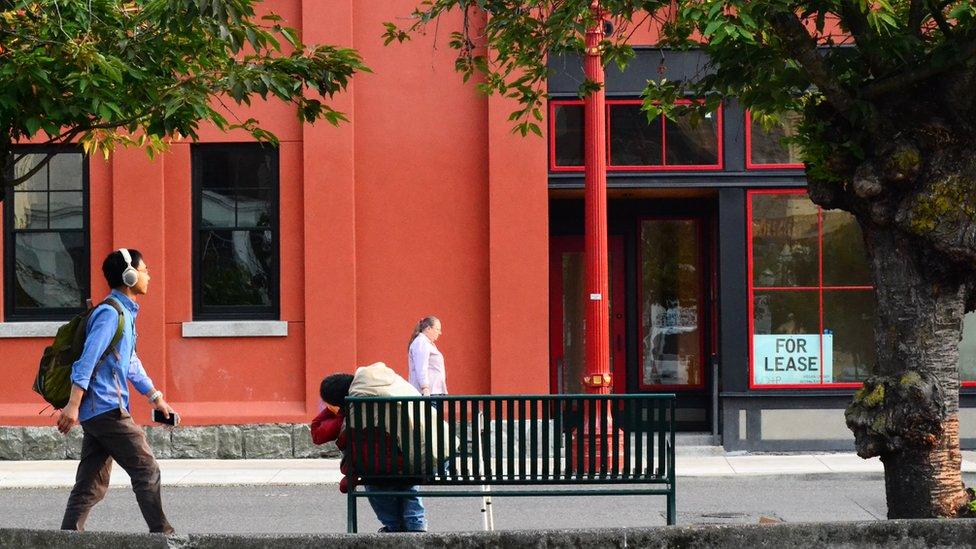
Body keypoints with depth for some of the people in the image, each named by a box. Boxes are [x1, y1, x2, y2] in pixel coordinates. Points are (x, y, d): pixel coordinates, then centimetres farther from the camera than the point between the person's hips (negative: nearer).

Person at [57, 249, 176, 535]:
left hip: (97, 414, 10)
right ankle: (162, 535, 3)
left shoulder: (125, 313, 20)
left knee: (91, 486, 7)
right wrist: (73, 404, -26)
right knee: (147, 471, -3)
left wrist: (155, 397, 36)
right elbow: (88, 359, -20)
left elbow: (131, 363, 31)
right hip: (107, 410, -10)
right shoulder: (110, 313, -12)